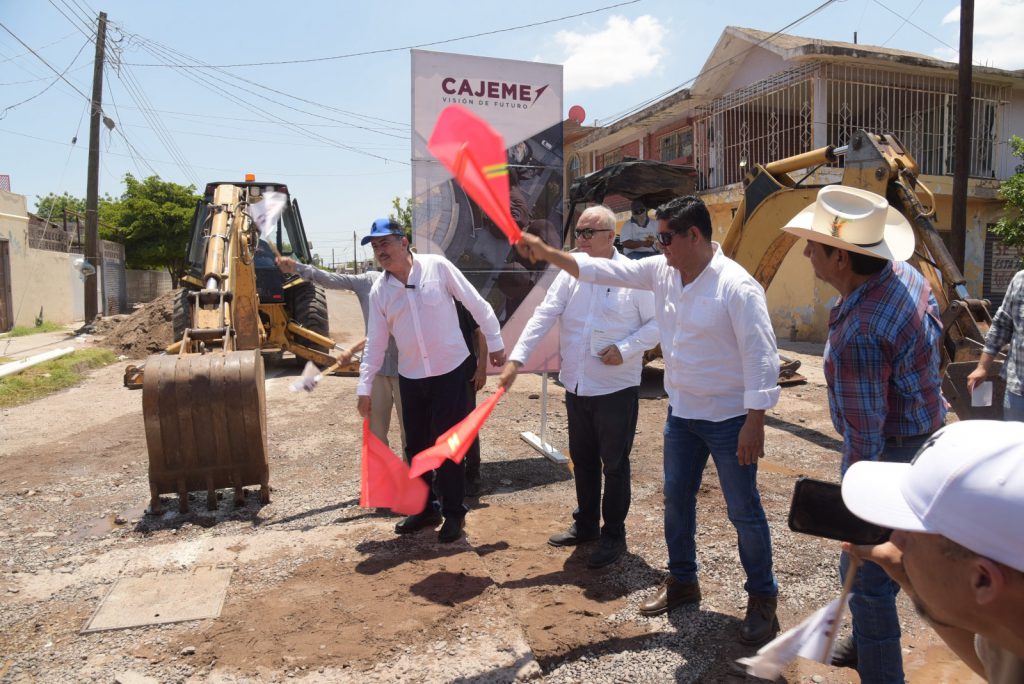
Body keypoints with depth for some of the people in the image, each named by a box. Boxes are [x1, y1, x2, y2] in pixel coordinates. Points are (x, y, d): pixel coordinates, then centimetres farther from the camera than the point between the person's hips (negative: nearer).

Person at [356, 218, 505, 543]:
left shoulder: (437, 266, -11)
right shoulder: (379, 291, 0)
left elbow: (476, 304, -5)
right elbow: (375, 342, 5)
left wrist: (495, 343, -2)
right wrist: (364, 387, 3)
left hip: (450, 370, -4)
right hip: (410, 376, 4)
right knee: (416, 446, 11)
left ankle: (453, 513, 18)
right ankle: (426, 508, 30)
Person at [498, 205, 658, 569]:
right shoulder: (571, 273, 2)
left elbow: (656, 323, -5)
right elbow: (543, 316, -6)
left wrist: (625, 349, -19)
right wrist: (516, 359, -15)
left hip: (617, 388, -5)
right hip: (576, 386, 5)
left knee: (614, 464, 6)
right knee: (582, 460, 18)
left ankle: (614, 535, 21)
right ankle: (585, 524, 36)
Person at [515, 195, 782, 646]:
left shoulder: (736, 287, -21)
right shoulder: (662, 271, -1)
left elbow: (760, 356, -21)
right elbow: (602, 270, 4)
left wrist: (754, 422, -22)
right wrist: (546, 253, -2)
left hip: (728, 419, -7)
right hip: (681, 412, 7)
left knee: (744, 511, 6)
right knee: (676, 499, 17)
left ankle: (763, 599, 26)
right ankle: (682, 581, 37)